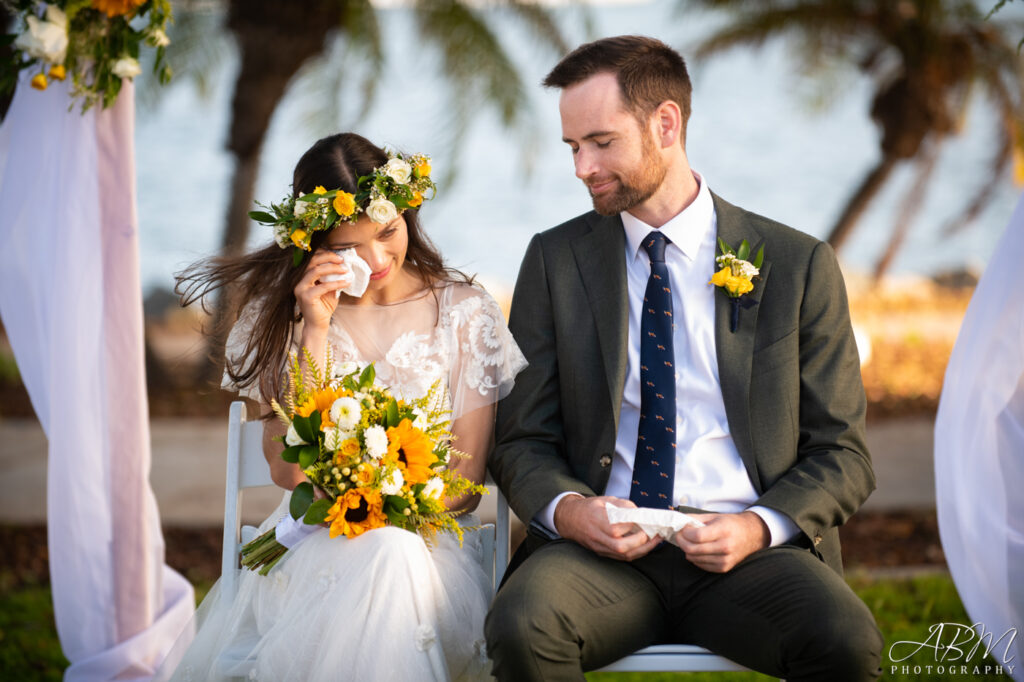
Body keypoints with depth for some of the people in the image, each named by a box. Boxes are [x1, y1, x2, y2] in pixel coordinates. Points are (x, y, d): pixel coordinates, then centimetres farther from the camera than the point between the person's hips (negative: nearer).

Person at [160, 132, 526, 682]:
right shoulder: (282, 313, 7)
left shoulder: (464, 311, 4)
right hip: (311, 545, 0)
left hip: (428, 538, 0)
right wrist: (315, 332, -10)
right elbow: (287, 470, -5)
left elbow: (465, 481, 3)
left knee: (390, 549, -36)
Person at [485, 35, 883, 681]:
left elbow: (842, 454, 7)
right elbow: (522, 439, 10)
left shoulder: (797, 265, 6)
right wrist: (567, 509, -13)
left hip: (750, 550, -1)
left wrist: (759, 526, -12)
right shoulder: (556, 260, 10)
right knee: (520, 625, -32)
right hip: (601, 547, 1)